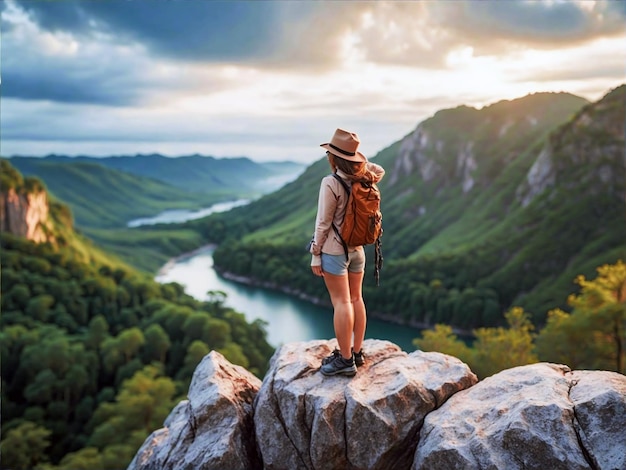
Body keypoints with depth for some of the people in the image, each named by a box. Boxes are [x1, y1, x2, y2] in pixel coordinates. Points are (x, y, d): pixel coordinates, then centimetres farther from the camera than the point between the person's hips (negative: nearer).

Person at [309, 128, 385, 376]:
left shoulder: (331, 183, -18)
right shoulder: (362, 179, 0)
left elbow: (323, 223, -15)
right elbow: (380, 170, 24)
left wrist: (315, 255, -7)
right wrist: (362, 163, 7)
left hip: (334, 250, -6)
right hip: (357, 249, 7)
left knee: (341, 303, -3)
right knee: (356, 299, 13)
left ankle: (345, 359, 3)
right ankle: (357, 352, 22)